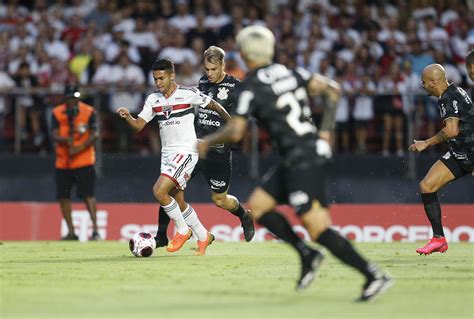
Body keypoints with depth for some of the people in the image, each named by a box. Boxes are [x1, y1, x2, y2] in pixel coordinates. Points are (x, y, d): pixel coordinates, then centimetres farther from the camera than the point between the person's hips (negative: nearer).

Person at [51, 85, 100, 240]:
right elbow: (54, 135, -3)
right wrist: (66, 140, -24)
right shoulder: (57, 112, 5)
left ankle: (95, 229, -15)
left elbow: (93, 135, -6)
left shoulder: (89, 111, -2)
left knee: (88, 195, -13)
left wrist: (80, 147, -21)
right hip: (63, 162, 4)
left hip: (84, 161, -4)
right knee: (63, 196, 5)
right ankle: (71, 232, 14)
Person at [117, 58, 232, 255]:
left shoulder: (188, 94, -8)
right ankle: (203, 236, 28)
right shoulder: (153, 99, 8)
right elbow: (139, 125, 3)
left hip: (186, 151, -7)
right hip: (167, 154, 7)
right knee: (178, 201, 10)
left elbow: (214, 106, 4)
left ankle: (182, 230, -2)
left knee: (159, 191, -20)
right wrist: (127, 116, -18)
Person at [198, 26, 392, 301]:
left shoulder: (252, 88, -10)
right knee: (257, 206, 15)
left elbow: (236, 132, -14)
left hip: (302, 160, -9)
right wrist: (326, 131, 15)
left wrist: (208, 142, 5)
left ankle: (375, 277, -14)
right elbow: (332, 89, 8)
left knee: (317, 229, -11)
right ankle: (307, 254, 9)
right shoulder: (290, 73, 11)